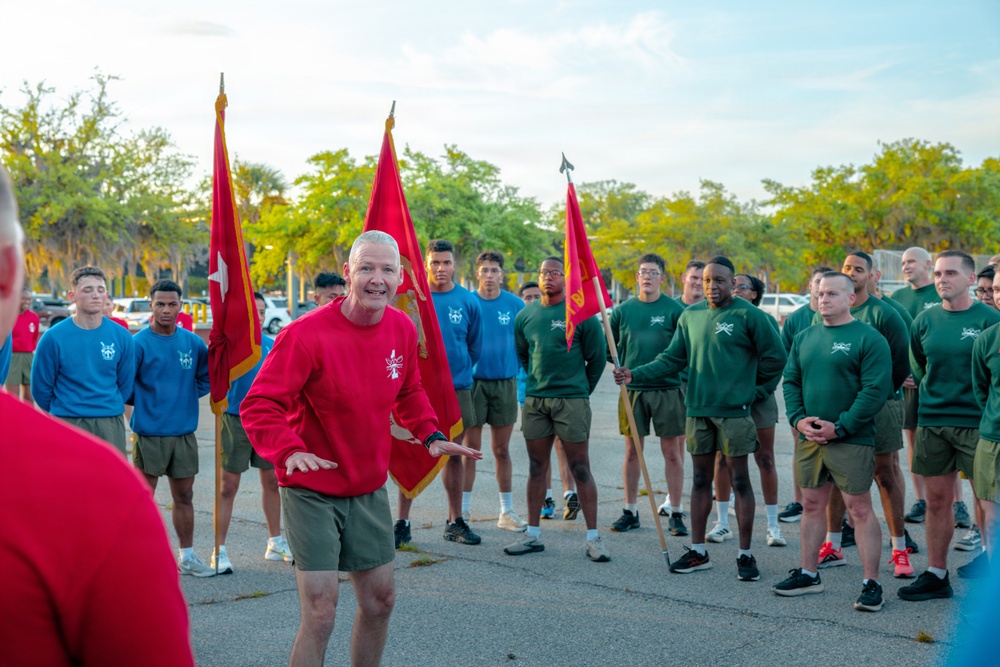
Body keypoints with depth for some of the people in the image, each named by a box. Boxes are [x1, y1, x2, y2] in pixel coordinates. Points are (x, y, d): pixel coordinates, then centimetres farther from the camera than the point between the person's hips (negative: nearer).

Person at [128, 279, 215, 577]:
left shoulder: (193, 342, 4)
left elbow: (206, 376, 17)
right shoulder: (139, 343, -9)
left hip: (184, 432, 5)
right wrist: (144, 401, 0)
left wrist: (188, 395, 5)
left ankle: (187, 557, 23)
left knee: (184, 497, 13)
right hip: (148, 433, -4)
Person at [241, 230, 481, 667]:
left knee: (379, 601, 15)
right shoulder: (306, 334, -20)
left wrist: (431, 435, 2)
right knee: (321, 614, -8)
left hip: (370, 489, 6)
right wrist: (288, 451, -37)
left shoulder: (402, 328, -1)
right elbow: (258, 406, -21)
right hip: (312, 490, -6)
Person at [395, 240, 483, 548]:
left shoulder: (468, 301, 3)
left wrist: (458, 371, 12)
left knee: (454, 454, 9)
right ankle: (402, 522, 4)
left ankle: (456, 522, 18)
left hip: (457, 389, 2)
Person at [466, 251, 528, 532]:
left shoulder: (516, 305, 3)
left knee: (502, 450, 10)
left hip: (505, 382, 2)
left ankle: (507, 511, 19)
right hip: (473, 381, -2)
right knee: (470, 449, 1)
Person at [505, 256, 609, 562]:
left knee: (580, 468, -3)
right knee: (537, 468, 9)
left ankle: (593, 538, 3)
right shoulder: (525, 316, 8)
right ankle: (533, 535, 17)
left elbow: (597, 357, 2)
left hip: (572, 401, -4)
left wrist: (581, 391, 9)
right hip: (535, 400, 4)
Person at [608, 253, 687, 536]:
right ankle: (630, 512, 17)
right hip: (632, 388, 2)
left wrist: (683, 378, -7)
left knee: (672, 453, 2)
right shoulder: (623, 310, 6)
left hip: (667, 388, -2)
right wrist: (622, 368, 1)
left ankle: (676, 514, 10)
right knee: (632, 451, 8)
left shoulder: (675, 309, -1)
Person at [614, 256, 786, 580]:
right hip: (698, 409, 5)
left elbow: (775, 357, -2)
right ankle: (698, 551, 19)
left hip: (734, 411, -5)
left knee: (739, 480, 0)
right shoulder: (690, 315, 9)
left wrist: (748, 383, 3)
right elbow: (672, 357, 9)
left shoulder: (749, 315, -6)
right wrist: (636, 374, -1)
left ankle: (745, 555, 9)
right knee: (701, 479, 11)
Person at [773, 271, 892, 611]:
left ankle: (871, 583, 3)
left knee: (860, 508, -4)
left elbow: (876, 390, -13)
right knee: (812, 505, 13)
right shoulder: (804, 338, 12)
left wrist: (840, 427, -16)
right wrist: (798, 418, -3)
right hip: (808, 439, 6)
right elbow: (790, 380, 15)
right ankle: (808, 574, 24)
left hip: (851, 440, -6)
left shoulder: (868, 338, -7)